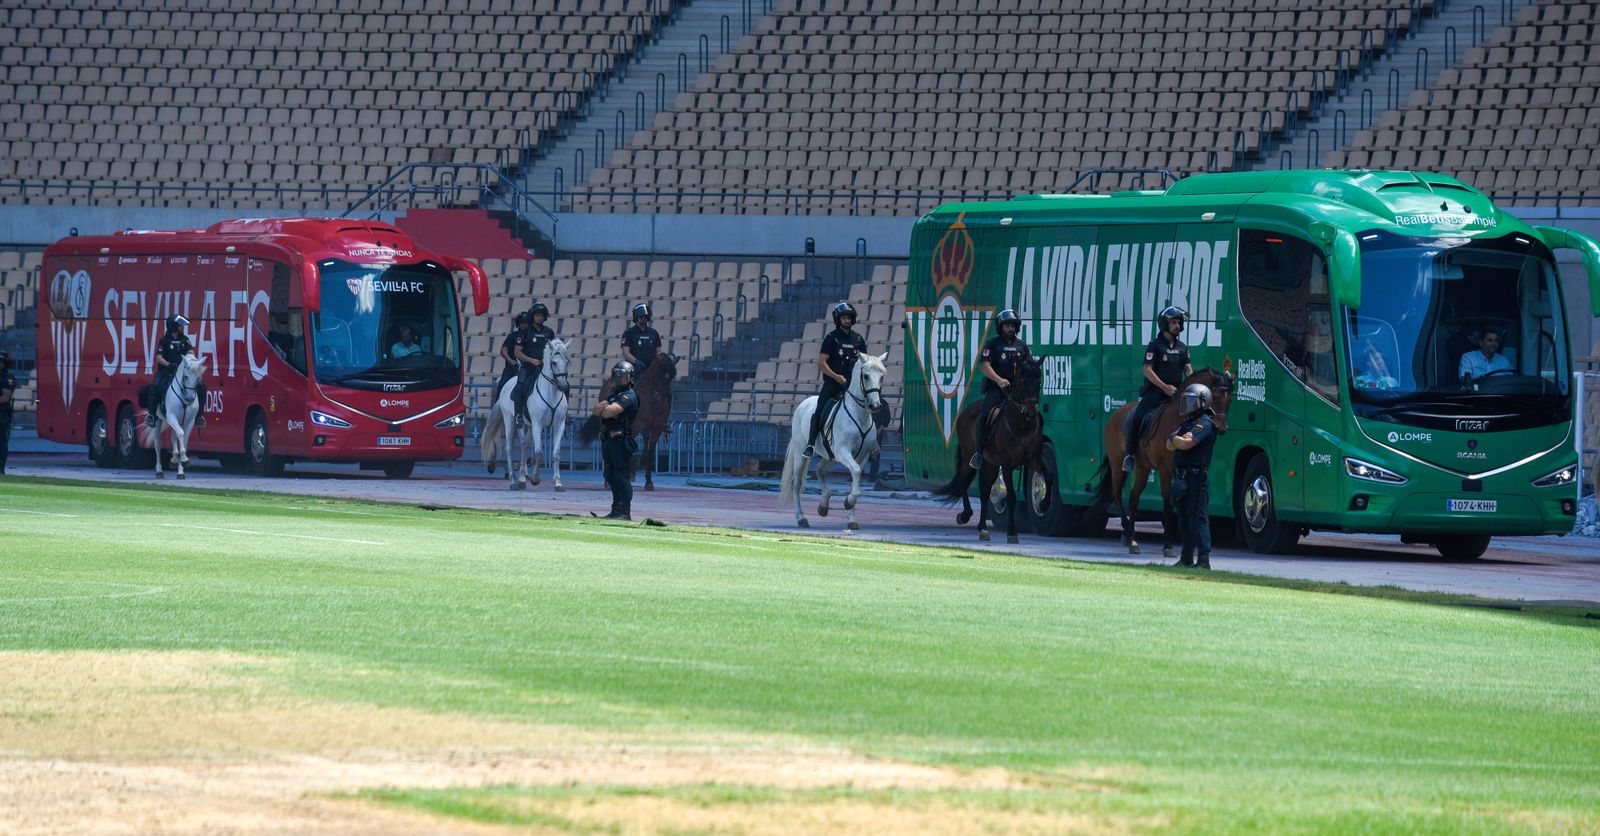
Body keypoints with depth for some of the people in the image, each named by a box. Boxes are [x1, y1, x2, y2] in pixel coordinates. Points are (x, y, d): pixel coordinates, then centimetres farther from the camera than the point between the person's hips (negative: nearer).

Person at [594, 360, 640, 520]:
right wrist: (603, 408, -10)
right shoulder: (614, 394, 21)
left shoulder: (629, 396, -8)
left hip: (620, 440, -9)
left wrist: (601, 409, 3)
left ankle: (625, 511, -10)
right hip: (608, 439, 9)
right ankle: (616, 509, 20)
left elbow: (609, 412, -19)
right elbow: (596, 410, 12)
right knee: (611, 476, 13)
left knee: (622, 475, -10)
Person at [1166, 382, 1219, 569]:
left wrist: (1174, 438, -1)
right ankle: (1187, 558, 21)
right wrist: (1178, 439, -8)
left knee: (1198, 517, -12)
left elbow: (1186, 443, -22)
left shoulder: (1205, 424, -10)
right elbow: (1170, 445, 13)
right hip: (1181, 477, 10)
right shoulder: (1187, 422, 20)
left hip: (1196, 477, -10)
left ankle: (1203, 559, -15)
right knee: (1184, 517, 14)